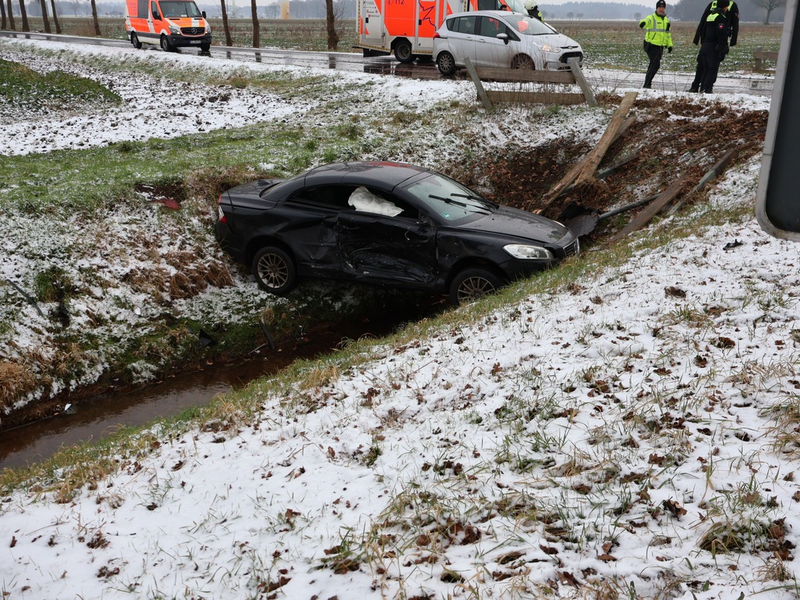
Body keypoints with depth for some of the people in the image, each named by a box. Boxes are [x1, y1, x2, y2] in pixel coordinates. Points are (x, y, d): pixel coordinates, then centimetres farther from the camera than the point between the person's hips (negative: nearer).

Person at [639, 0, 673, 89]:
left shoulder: (666, 20, 16)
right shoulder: (651, 18, -6)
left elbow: (668, 34, 25)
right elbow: (646, 21, -30)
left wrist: (669, 45, 19)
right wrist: (643, 23, -54)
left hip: (660, 47, 7)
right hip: (651, 45, -7)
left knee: (653, 65, 14)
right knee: (656, 65, -17)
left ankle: (647, 83, 25)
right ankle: (647, 84, -13)